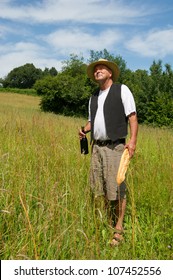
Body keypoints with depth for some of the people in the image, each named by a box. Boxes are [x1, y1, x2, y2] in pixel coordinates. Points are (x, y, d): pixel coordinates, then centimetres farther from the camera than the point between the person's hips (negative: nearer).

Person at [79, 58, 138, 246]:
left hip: (115, 146, -6)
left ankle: (118, 229, 7)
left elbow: (132, 116, -5)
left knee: (117, 189, -5)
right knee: (97, 188, 8)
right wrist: (84, 130, 4)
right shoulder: (93, 97, 19)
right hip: (96, 146, 6)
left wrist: (133, 140, -16)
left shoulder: (122, 90, 2)